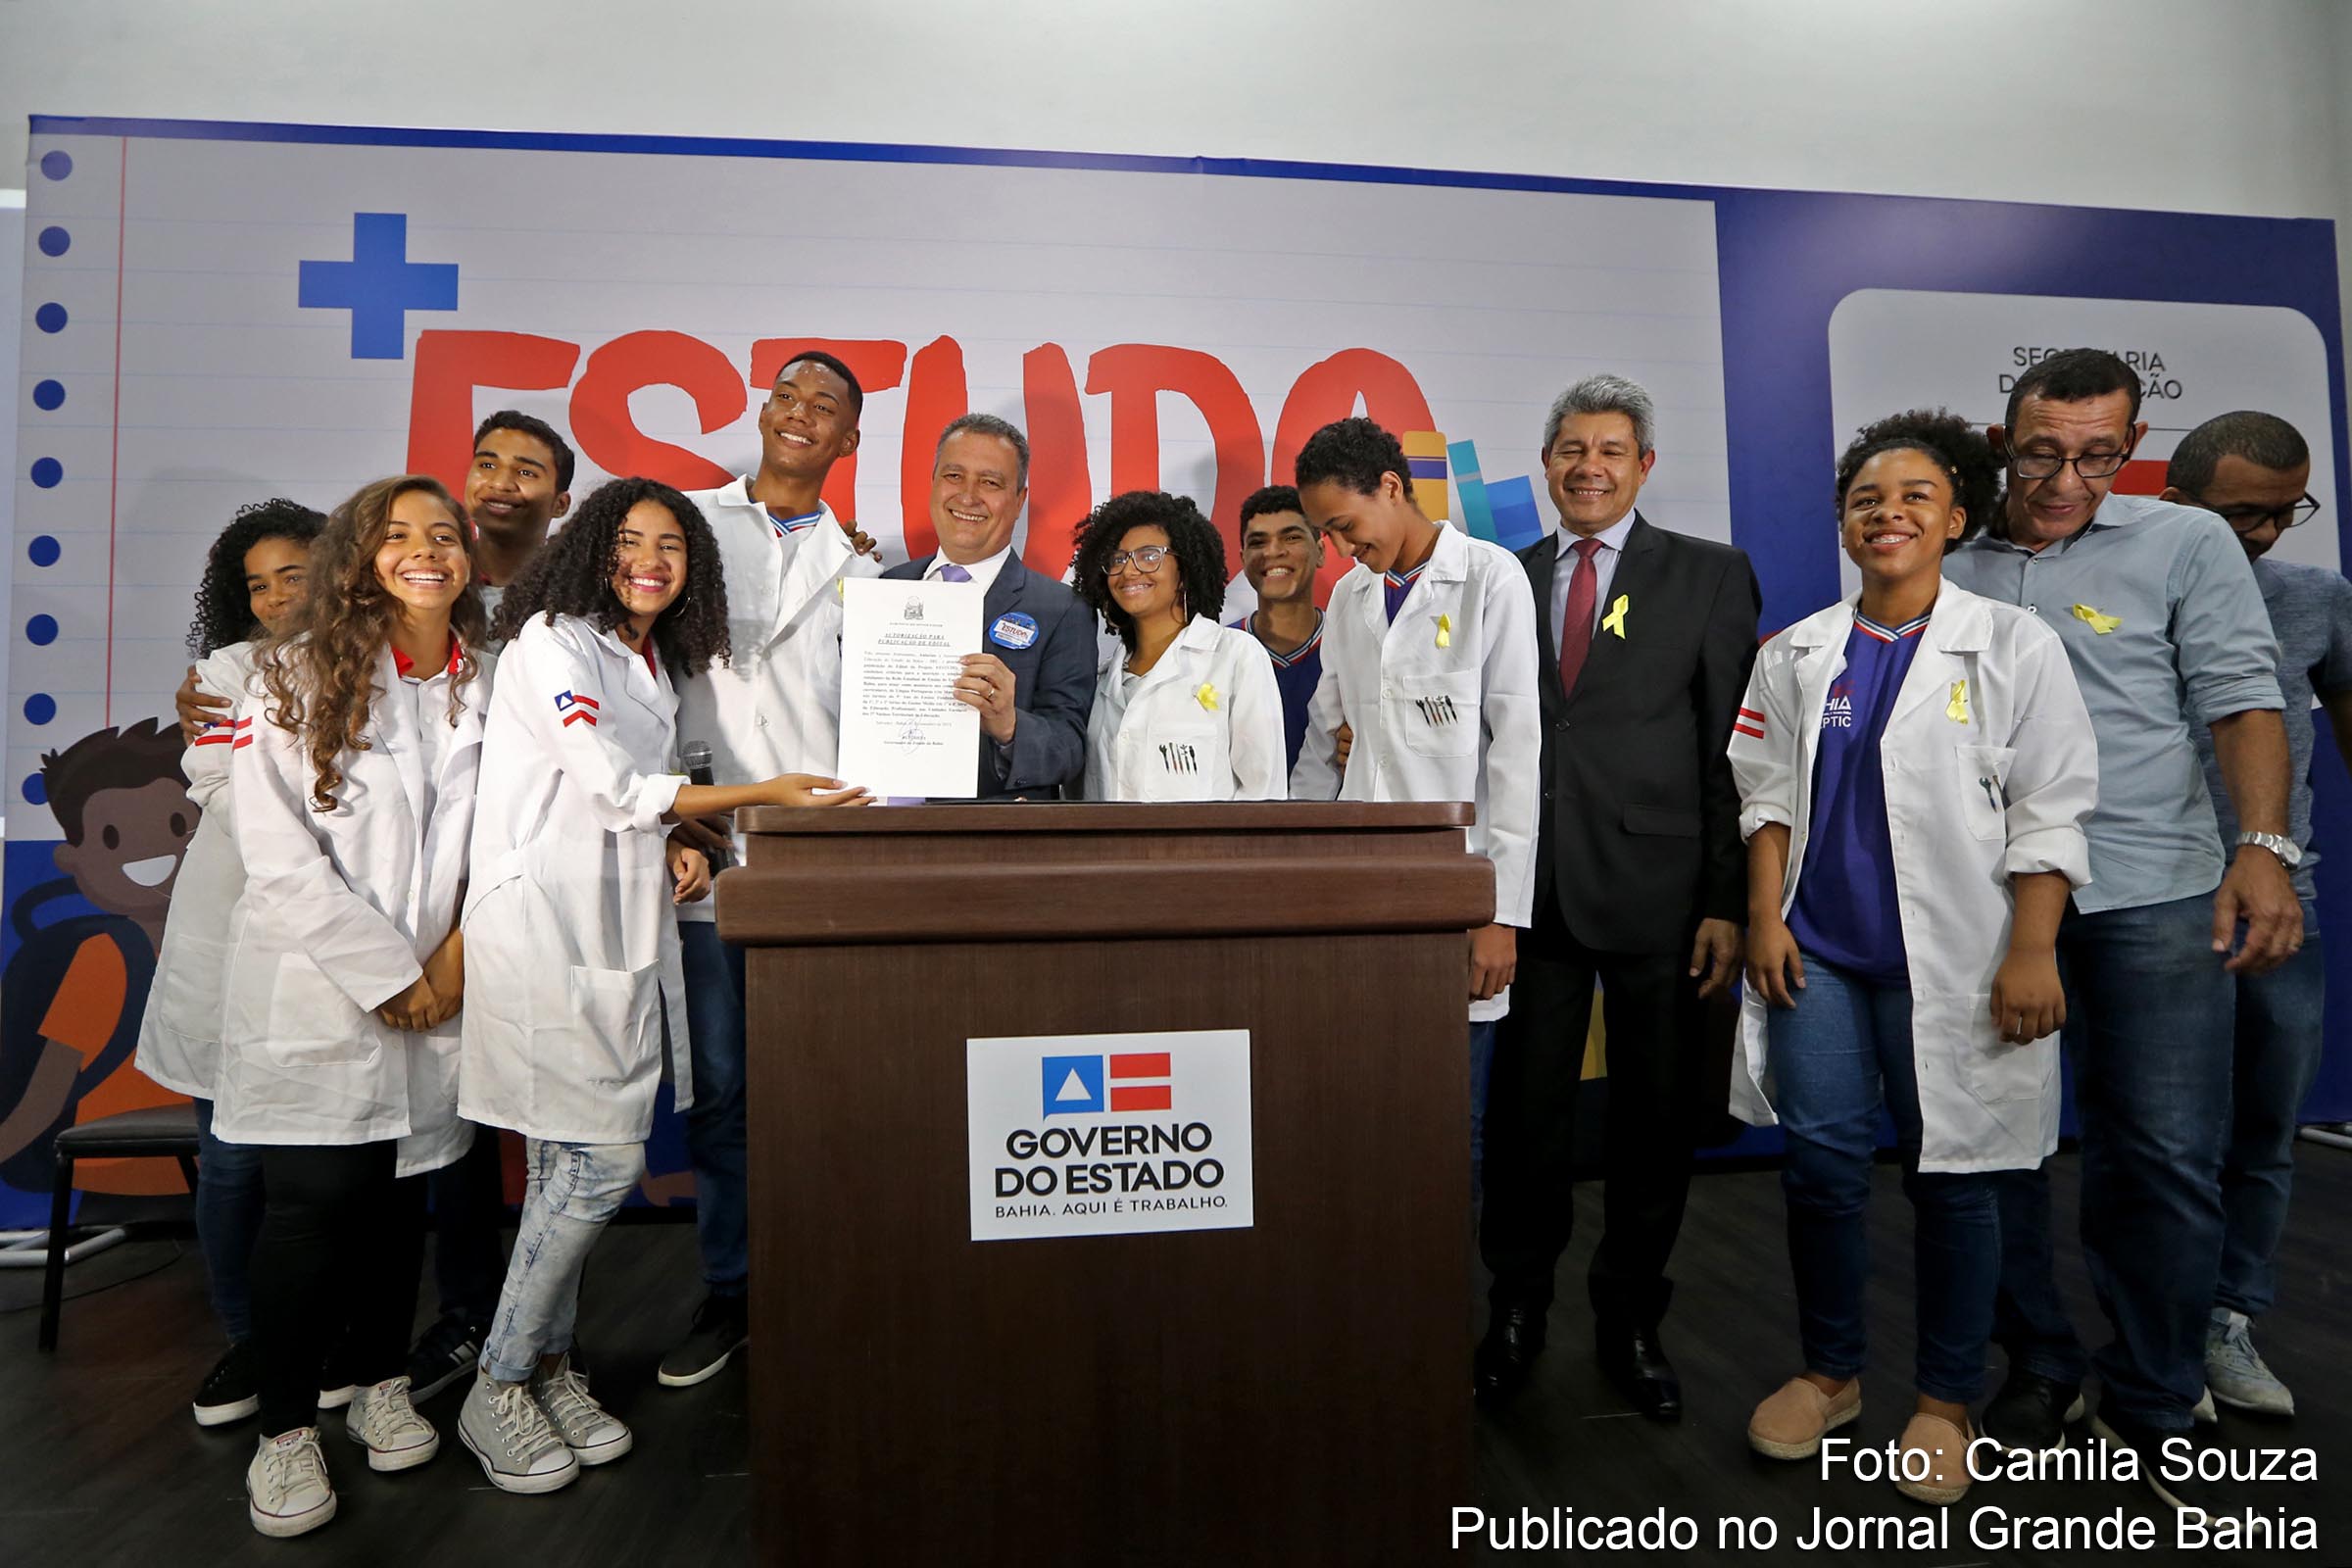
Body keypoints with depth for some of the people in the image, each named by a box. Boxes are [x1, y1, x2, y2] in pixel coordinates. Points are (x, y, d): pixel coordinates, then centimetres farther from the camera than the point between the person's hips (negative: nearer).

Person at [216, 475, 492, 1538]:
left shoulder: (487, 681, 6)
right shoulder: (298, 678, -5)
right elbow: (278, 853, -11)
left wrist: (464, 941, -6)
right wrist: (388, 975, -13)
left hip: (436, 990, 3)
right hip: (312, 991, -3)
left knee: (400, 1192, 12)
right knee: (313, 1201, -1)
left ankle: (383, 1388, 30)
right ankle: (285, 1430, 17)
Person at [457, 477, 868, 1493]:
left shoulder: (658, 667, 18)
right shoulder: (551, 639, -6)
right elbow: (607, 782, -14)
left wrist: (675, 848, 2)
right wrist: (764, 795, -13)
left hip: (620, 934, 7)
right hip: (543, 927, -7)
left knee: (567, 1164, 11)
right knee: (604, 1161, -7)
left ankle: (546, 1369, 24)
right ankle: (496, 1394, 10)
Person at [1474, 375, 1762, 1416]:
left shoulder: (1711, 576, 3)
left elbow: (1735, 748, -2)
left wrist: (1729, 903, -8)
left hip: (1657, 889, -1)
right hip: (1531, 889, 2)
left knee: (1654, 1118, 10)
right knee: (1524, 1113, 9)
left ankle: (1631, 1321, 29)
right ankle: (1516, 1310, 28)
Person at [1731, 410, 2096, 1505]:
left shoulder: (2014, 646, 0)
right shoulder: (1797, 655, 9)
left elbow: (2049, 814, -3)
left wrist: (2032, 953, -9)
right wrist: (1764, 918, 0)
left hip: (1949, 959, -2)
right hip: (1820, 951, 3)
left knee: (1950, 1173, 6)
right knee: (1821, 1161, 3)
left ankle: (1947, 1400, 25)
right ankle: (1830, 1371, 23)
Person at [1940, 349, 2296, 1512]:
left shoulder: (2186, 544, 3)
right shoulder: (1949, 566, 9)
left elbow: (2242, 700, -2)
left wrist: (2264, 849, -15)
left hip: (2154, 896, -2)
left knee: (2166, 1157, 2)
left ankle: (2151, 1408, 21)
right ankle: (2035, 1369, 27)